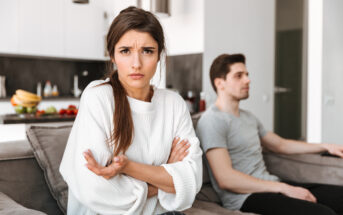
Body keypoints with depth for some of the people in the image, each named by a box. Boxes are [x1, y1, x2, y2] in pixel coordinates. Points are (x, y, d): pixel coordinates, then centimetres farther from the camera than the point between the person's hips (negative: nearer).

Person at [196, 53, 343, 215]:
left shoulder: (248, 117, 19)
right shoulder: (212, 121, -10)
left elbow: (279, 144, 32)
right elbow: (225, 178, -19)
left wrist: (325, 146, 23)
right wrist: (284, 188, -19)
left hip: (269, 186, 9)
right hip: (244, 197, -9)